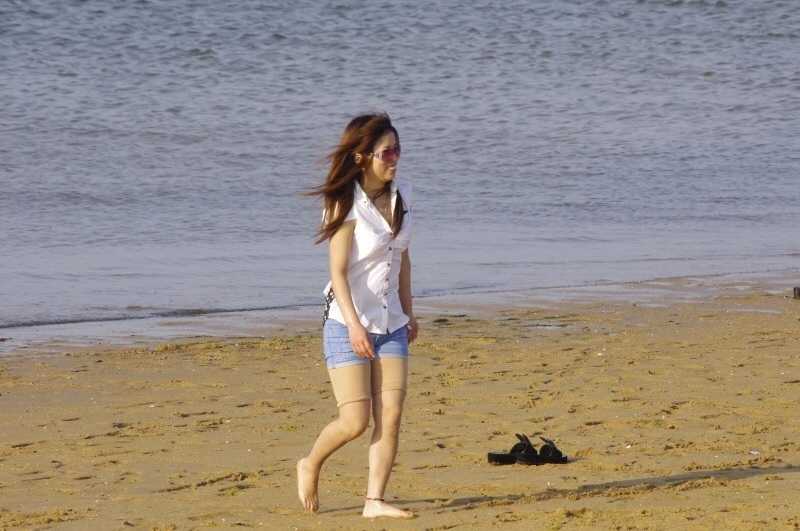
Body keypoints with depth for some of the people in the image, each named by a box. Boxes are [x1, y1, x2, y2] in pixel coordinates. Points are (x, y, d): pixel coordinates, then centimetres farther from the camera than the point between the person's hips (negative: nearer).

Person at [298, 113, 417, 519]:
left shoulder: (401, 195, 6)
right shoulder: (346, 204, -13)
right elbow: (338, 271, -16)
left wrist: (408, 313, 19)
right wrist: (355, 325, -24)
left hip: (390, 323, 6)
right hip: (347, 323, -6)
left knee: (391, 417, -6)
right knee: (355, 421, -8)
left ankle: (375, 501, -3)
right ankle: (310, 467, 19)